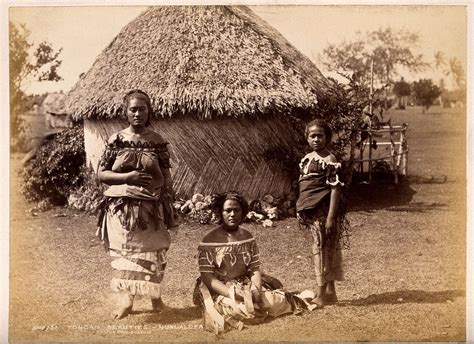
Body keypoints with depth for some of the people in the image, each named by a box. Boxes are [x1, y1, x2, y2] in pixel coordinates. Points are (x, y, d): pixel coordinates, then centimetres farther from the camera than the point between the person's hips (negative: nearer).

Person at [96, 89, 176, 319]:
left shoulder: (157, 141, 3)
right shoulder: (116, 140, 1)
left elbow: (166, 176, 5)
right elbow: (101, 174, 0)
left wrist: (169, 204, -2)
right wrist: (127, 177, -14)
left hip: (150, 206, 1)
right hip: (122, 205, 0)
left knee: (151, 252, 6)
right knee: (124, 251, 1)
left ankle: (154, 293, 23)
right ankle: (124, 297, 10)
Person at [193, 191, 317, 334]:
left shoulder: (247, 237, 3)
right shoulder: (209, 241, -13)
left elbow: (255, 269, 0)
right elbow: (207, 277, -15)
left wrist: (256, 290, -20)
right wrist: (233, 294, -26)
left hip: (246, 285, 4)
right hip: (220, 290, -4)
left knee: (275, 301, -18)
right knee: (240, 310, -34)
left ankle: (296, 299, 15)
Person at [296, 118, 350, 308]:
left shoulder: (329, 160, -12)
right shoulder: (306, 158, 12)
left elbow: (335, 189, -16)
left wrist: (331, 217, -21)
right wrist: (301, 211, 16)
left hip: (323, 211, -8)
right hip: (310, 212, 8)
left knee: (322, 249, -2)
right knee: (326, 250, 14)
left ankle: (322, 295, 7)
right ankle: (330, 292, 23)